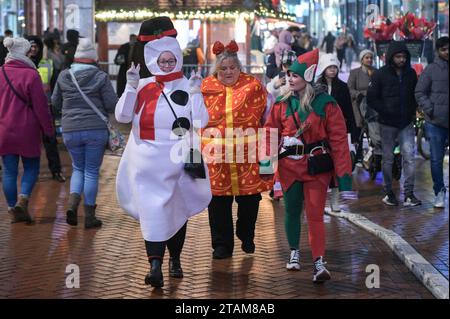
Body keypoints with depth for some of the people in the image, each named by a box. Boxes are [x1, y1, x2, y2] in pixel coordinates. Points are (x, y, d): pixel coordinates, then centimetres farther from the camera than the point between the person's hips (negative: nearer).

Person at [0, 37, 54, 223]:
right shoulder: (31, 75, -13)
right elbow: (41, 106, -11)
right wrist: (48, 129, -2)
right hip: (27, 131, -4)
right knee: (31, 167, 11)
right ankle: (23, 199, -8)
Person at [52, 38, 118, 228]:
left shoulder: (63, 76, 3)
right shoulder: (100, 77, -6)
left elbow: (55, 102, 13)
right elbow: (112, 105, -7)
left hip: (70, 130, 2)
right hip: (96, 130, -2)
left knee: (78, 168, 19)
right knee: (92, 171, 7)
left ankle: (72, 203, -5)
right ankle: (89, 216, 10)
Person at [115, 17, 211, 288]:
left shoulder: (187, 86, -1)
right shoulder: (143, 86, 3)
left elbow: (201, 122, -9)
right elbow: (122, 116, -2)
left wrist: (195, 93, -18)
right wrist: (131, 87, -11)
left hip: (178, 160, 0)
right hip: (147, 161, 0)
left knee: (177, 210, 15)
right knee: (153, 210, -11)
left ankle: (175, 259, 33)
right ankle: (156, 266, -14)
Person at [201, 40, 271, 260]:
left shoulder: (253, 86, 2)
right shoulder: (206, 88, 6)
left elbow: (264, 115, 6)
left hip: (247, 155, -1)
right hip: (216, 155, 1)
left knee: (249, 199, 9)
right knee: (219, 202, 4)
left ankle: (246, 237, 34)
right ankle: (222, 245, 17)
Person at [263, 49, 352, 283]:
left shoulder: (326, 104, -9)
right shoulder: (282, 104, 0)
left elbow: (339, 139, -10)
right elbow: (270, 132, 6)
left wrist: (343, 173, -13)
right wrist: (267, 158, -9)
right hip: (289, 166, 3)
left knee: (315, 214, -7)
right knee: (292, 211, 15)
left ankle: (319, 262, -5)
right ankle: (294, 253, 33)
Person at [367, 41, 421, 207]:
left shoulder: (411, 73, 7)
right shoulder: (380, 74, -4)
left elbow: (416, 94, 19)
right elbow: (371, 99, -4)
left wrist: (413, 111, 4)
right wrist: (385, 111, -13)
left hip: (407, 123, 2)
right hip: (387, 123, -2)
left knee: (409, 157, -5)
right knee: (387, 159, 6)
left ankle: (409, 194, -2)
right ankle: (388, 193, 17)